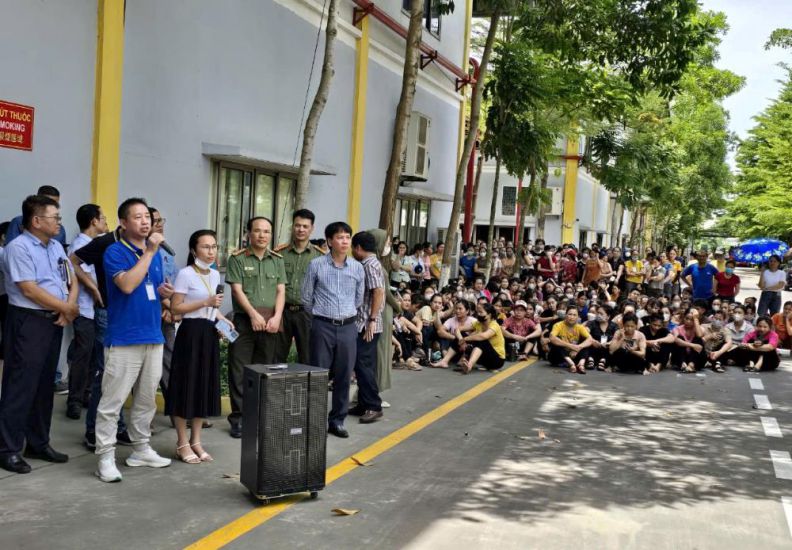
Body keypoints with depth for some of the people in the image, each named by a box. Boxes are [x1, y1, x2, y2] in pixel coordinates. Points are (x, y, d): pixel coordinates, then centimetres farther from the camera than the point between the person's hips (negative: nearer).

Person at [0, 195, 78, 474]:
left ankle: (38, 443, 23)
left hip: (54, 322, 8)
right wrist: (67, 308, -10)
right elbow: (29, 289, -17)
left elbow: (72, 281, 14)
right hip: (28, 322, -8)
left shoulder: (56, 247, 14)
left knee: (45, 385, 13)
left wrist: (69, 308, -6)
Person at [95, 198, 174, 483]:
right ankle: (105, 457, 3)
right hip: (123, 339, -7)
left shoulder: (156, 254, 13)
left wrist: (164, 292, 1)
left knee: (147, 399, 15)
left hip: (153, 337, 7)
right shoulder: (115, 251, -9)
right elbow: (128, 284, -25)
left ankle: (141, 449, 26)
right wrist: (149, 252, -21)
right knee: (112, 401, -3)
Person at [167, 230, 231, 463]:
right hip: (190, 333, -8)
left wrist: (222, 319, 8)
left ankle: (196, 441, 20)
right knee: (187, 385, -3)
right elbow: (175, 308, -14)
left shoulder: (215, 274, 13)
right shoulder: (185, 274, -11)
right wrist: (205, 303, -20)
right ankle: (182, 443, 8)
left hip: (210, 333, 8)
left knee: (205, 385, 10)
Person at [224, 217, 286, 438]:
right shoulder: (238, 259, 1)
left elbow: (281, 291, 8)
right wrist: (254, 315, -15)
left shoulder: (277, 260, 13)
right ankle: (238, 418, 3)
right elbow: (237, 290, -6)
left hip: (271, 323, 4)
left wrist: (276, 316, -7)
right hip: (245, 321, -3)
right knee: (239, 370, -2)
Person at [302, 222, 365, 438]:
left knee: (343, 377, 7)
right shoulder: (316, 265, -4)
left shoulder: (358, 268, 4)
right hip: (323, 326, -3)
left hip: (348, 327, 3)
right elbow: (306, 297, 6)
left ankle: (337, 420, 17)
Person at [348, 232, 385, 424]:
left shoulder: (369, 265, -13)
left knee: (363, 366, -8)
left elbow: (378, 293, -22)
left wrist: (372, 320, -23)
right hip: (364, 324, 10)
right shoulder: (371, 264, 17)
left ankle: (374, 406, -4)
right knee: (365, 365, 12)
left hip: (366, 325, -10)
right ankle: (365, 404, 18)